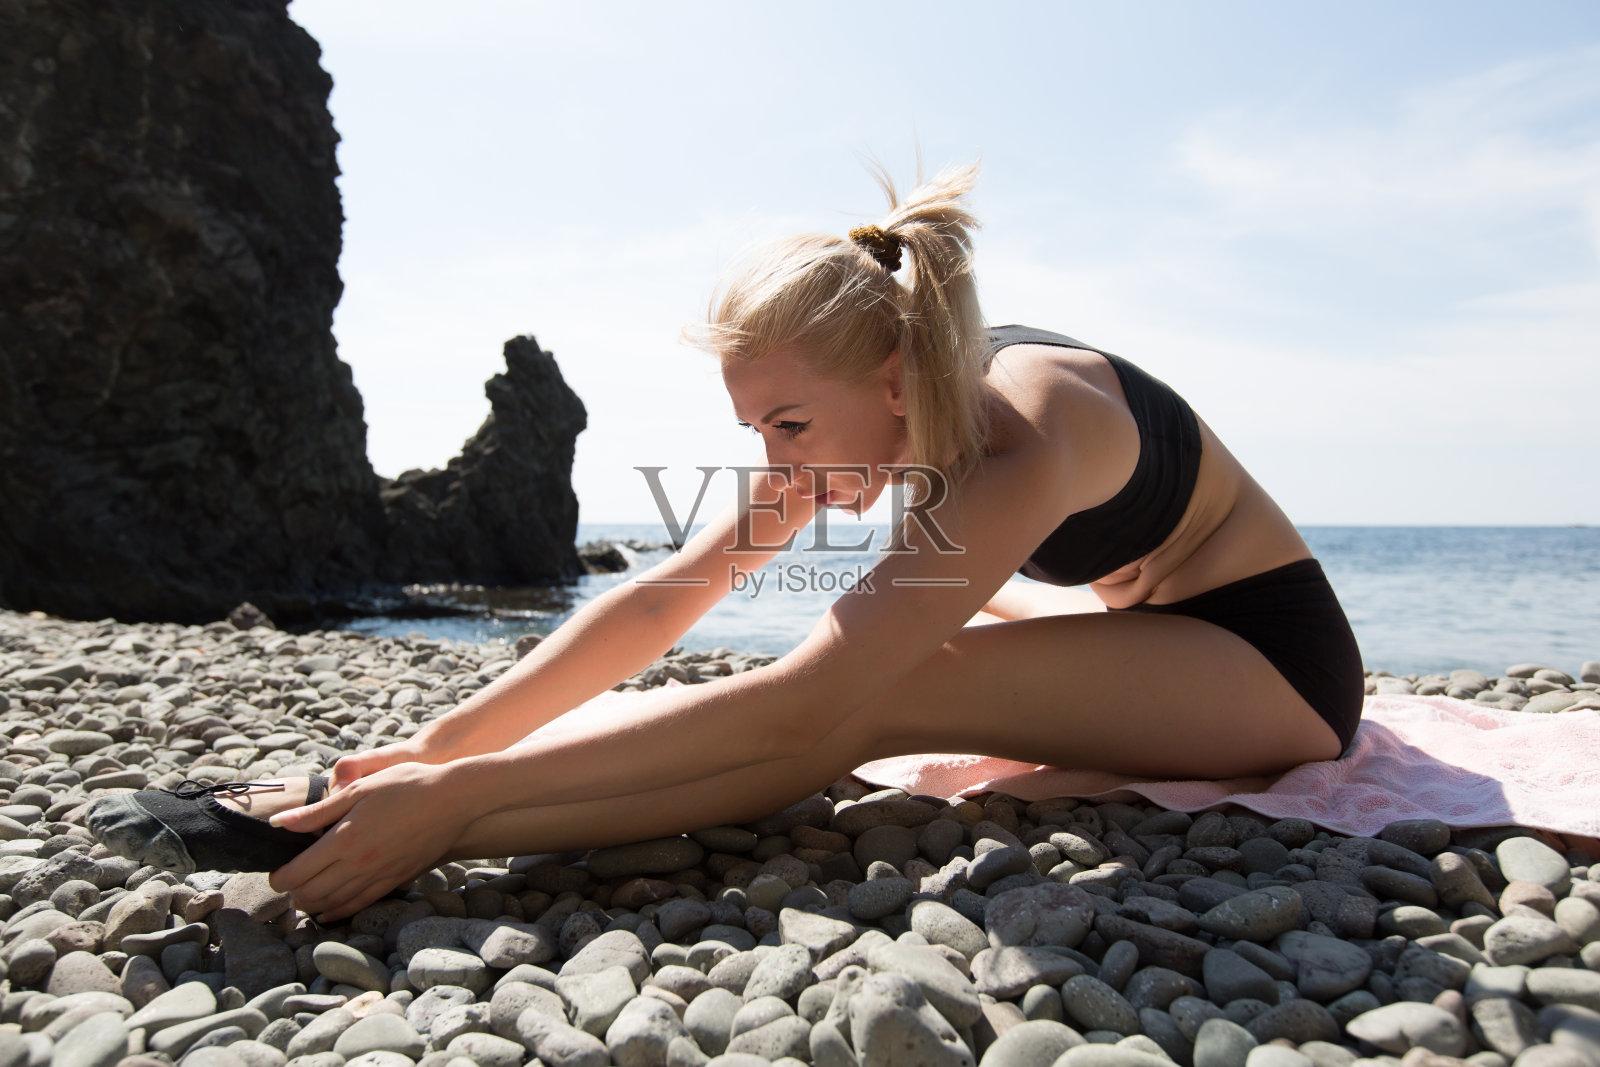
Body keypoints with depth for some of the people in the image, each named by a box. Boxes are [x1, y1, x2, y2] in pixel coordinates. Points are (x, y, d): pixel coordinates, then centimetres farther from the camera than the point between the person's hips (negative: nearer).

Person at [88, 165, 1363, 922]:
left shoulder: (1020, 440, -35)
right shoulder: (897, 396, -11)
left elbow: (794, 712, -42)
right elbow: (666, 597, -14)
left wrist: (459, 796, -45)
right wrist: (442, 740, -22)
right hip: (1147, 630, 11)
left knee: (873, 689, -31)